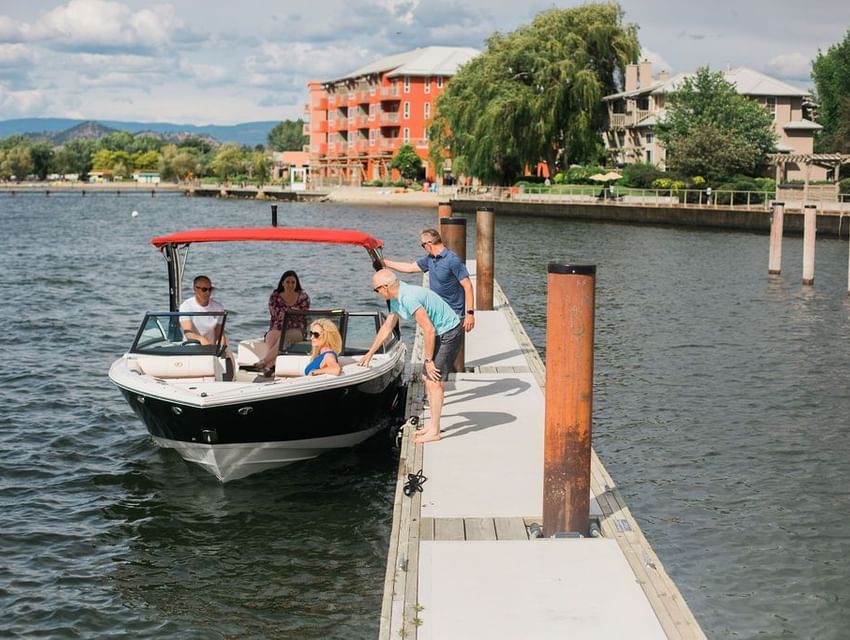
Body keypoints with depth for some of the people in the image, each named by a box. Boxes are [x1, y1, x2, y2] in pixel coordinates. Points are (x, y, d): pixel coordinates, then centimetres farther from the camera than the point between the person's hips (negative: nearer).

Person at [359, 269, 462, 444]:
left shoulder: (409, 298, -27)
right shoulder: (396, 299, 5)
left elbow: (429, 330, -26)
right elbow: (387, 327, 19)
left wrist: (428, 360, -17)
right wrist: (370, 353, 24)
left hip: (450, 332, -10)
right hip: (439, 333, 10)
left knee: (434, 380, -9)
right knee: (428, 378, 13)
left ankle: (434, 431, -6)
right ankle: (433, 423, 21)